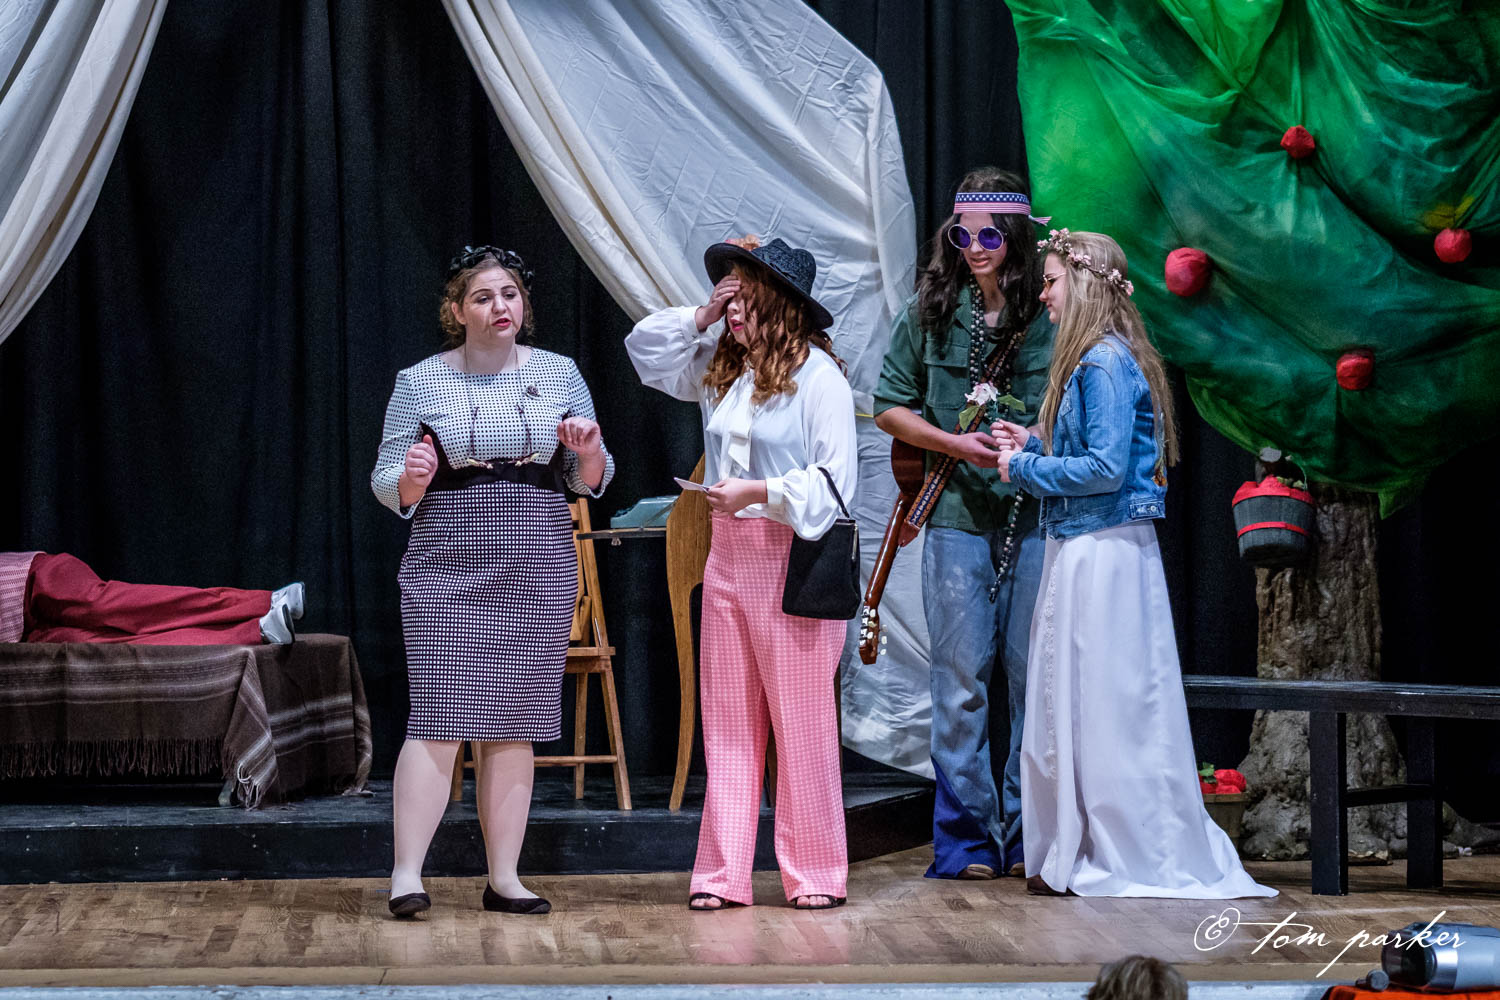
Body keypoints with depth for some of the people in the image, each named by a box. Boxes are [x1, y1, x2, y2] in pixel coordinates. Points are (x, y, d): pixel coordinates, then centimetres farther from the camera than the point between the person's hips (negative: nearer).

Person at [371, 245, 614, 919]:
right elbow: (387, 484, 4)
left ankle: (504, 879, 9)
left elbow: (591, 483, 12)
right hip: (448, 569, -2)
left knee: (515, 726, 4)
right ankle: (407, 874, -8)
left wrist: (589, 450, -10)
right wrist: (412, 478, -18)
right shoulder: (420, 383, 3)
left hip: (539, 573, 3)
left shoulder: (560, 374, 9)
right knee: (440, 720, -11)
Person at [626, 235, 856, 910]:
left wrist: (757, 491, -19)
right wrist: (702, 318, 10)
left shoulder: (817, 374, -9)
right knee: (727, 721, 7)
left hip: (794, 560, -7)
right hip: (727, 556, 7)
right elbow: (644, 350, 23)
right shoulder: (720, 367, 12)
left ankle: (815, 874, 6)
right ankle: (723, 875, 10)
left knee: (802, 720, -2)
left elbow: (832, 480, -13)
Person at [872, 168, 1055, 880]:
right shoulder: (932, 311, 7)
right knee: (961, 681, 0)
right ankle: (965, 840, 6)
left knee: (1034, 678, 2)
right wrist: (957, 444, -4)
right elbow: (890, 406, 11)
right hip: (958, 518, 1)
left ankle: (1027, 836, 12)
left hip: (1039, 516, -1)